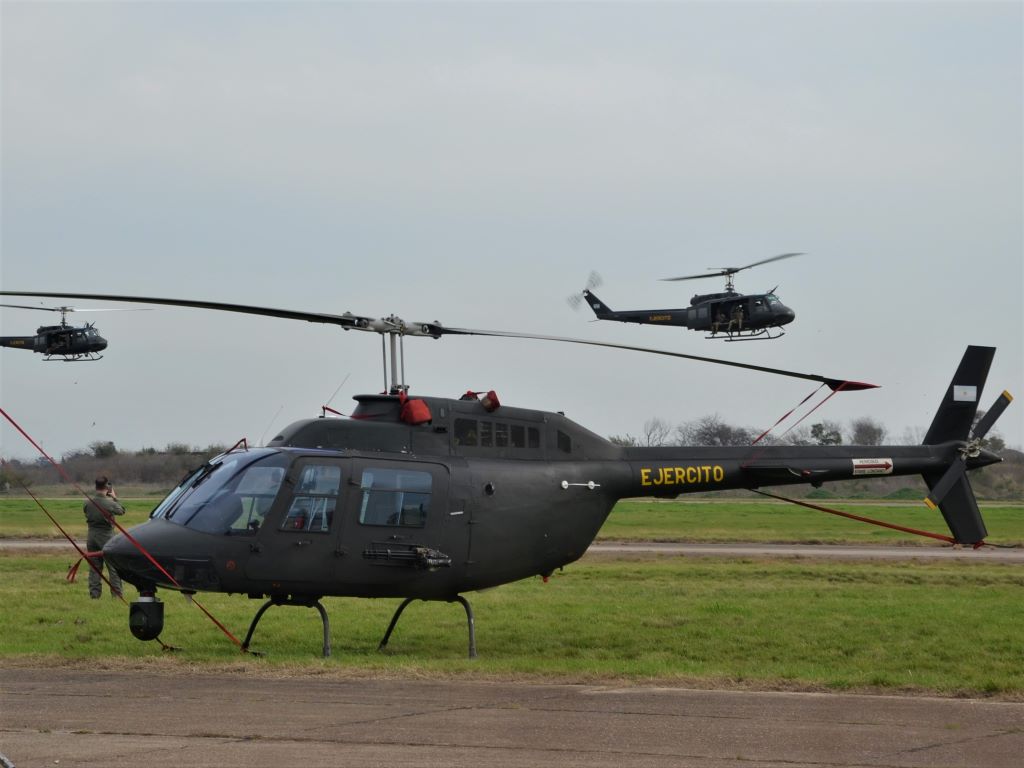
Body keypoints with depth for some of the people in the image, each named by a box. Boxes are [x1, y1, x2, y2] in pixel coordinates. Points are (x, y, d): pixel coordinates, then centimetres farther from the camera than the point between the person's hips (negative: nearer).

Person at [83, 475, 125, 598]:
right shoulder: (109, 503, -16)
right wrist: (114, 498, 12)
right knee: (114, 567, 5)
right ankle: (116, 594, 4)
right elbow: (121, 511, 0)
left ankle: (94, 595, 9)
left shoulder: (87, 502, -6)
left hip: (92, 536, 4)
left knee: (94, 567, 10)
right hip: (106, 536, -4)